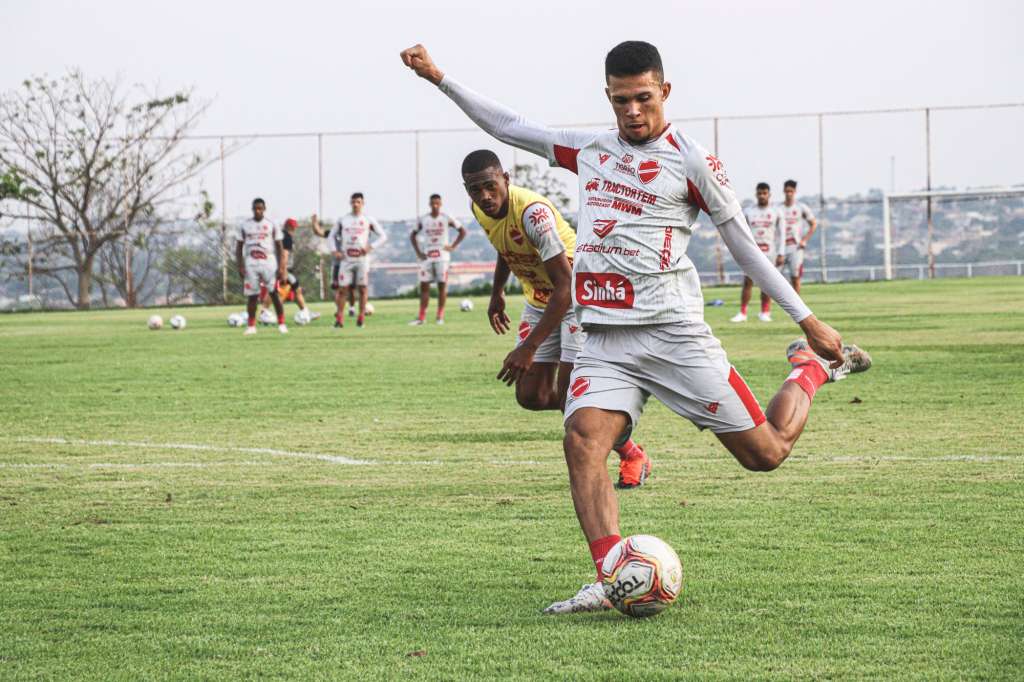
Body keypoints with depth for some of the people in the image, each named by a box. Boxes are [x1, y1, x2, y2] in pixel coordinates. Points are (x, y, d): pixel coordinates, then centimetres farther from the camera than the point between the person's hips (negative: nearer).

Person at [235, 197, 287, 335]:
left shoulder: (272, 226, 4)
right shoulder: (245, 226, 7)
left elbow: (279, 247, 4)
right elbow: (239, 248, 10)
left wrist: (281, 267, -5)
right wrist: (240, 267, 0)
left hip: (268, 262, -1)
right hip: (251, 264, 1)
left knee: (274, 293, -7)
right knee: (252, 296, 2)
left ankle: (281, 324, -3)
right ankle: (251, 326, 10)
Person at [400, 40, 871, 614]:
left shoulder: (691, 161, 0)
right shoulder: (591, 150, 14)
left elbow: (745, 246, 4)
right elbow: (508, 127, 23)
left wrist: (808, 319, 3)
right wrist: (440, 79, 17)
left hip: (673, 331, -4)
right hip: (605, 340, 4)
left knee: (765, 453, -2)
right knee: (583, 438, -23)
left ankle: (812, 367, 28)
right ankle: (611, 581, -30)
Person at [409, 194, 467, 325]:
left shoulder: (447, 219, -1)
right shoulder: (423, 220, 5)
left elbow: (462, 231, 6)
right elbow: (413, 235, 16)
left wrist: (453, 246, -2)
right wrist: (418, 252, 5)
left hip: (442, 256, -2)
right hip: (427, 257, 2)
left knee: (442, 286, -1)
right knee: (424, 286, -2)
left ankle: (440, 316, 5)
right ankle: (421, 317, 1)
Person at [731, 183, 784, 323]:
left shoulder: (776, 212, 6)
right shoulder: (748, 212, 9)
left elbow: (780, 233, 6)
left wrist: (780, 253, 0)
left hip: (769, 252, -1)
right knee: (747, 282, -6)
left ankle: (765, 313, 7)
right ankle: (742, 313, -5)